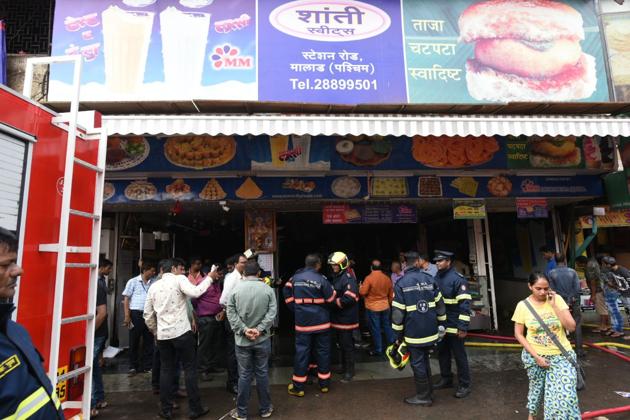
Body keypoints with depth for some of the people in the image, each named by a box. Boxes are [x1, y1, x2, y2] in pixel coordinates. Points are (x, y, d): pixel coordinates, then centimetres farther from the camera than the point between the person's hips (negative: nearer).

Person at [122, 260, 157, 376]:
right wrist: (127, 316, -6)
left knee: (149, 341, 8)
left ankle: (147, 366, 21)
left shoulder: (154, 282, 7)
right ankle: (133, 367, 22)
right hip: (136, 314, -3)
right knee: (134, 341, 7)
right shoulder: (133, 282, 0)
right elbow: (126, 299, 0)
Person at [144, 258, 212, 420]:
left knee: (166, 371, 14)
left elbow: (147, 314, 13)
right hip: (181, 332, -5)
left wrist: (155, 332, 24)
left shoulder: (153, 286, 11)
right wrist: (209, 278, -15)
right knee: (189, 369, 4)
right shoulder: (179, 279, -6)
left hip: (162, 334, 5)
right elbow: (195, 292, -25)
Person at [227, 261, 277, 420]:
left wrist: (244, 329, -10)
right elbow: (272, 312, -11)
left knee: (244, 375, 10)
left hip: (242, 340, 0)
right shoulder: (268, 289, -6)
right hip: (263, 339, 0)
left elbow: (231, 313, -7)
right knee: (262, 373, 12)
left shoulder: (236, 289, -5)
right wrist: (260, 329, -13)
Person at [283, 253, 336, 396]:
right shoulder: (321, 279, -14)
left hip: (302, 321, 2)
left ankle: (298, 387, 13)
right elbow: (331, 298, -10)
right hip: (321, 321, -2)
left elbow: (287, 293, 6)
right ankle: (324, 383, 24)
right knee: (323, 351, 12)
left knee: (302, 352, 7)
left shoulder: (295, 278, -1)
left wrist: (296, 309, 11)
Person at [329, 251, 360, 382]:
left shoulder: (348, 278, -18)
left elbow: (349, 299, -26)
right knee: (341, 343, 20)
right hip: (337, 317, 9)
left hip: (346, 318, -9)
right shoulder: (335, 277, 11)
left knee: (347, 345, 2)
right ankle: (344, 366, 34)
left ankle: (349, 371, 14)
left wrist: (333, 302, -19)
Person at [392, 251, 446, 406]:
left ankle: (424, 396, 18)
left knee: (417, 363, 8)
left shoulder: (401, 284, -11)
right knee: (424, 361, 20)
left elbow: (398, 312, -11)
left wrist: (398, 334, -2)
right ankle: (427, 392, 31)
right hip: (430, 331, 5)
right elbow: (440, 304, 6)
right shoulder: (430, 279, 1)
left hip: (414, 332, -5)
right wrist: (441, 323, 17)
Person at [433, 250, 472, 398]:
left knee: (459, 356, 5)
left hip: (454, 326, -7)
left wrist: (463, 327, -20)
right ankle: (446, 379, 34)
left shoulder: (457, 279, -15)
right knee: (442, 353, 18)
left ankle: (464, 385, 19)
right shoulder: (436, 278, 7)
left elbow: (465, 304, -18)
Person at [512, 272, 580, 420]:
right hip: (535, 355, 0)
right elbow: (518, 334, -5)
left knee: (566, 394, -8)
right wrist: (536, 356, -13)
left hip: (561, 355, 0)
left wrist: (554, 305, -20)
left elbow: (571, 327, -13)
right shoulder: (523, 305, -11)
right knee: (537, 388, 17)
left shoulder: (557, 299, -9)